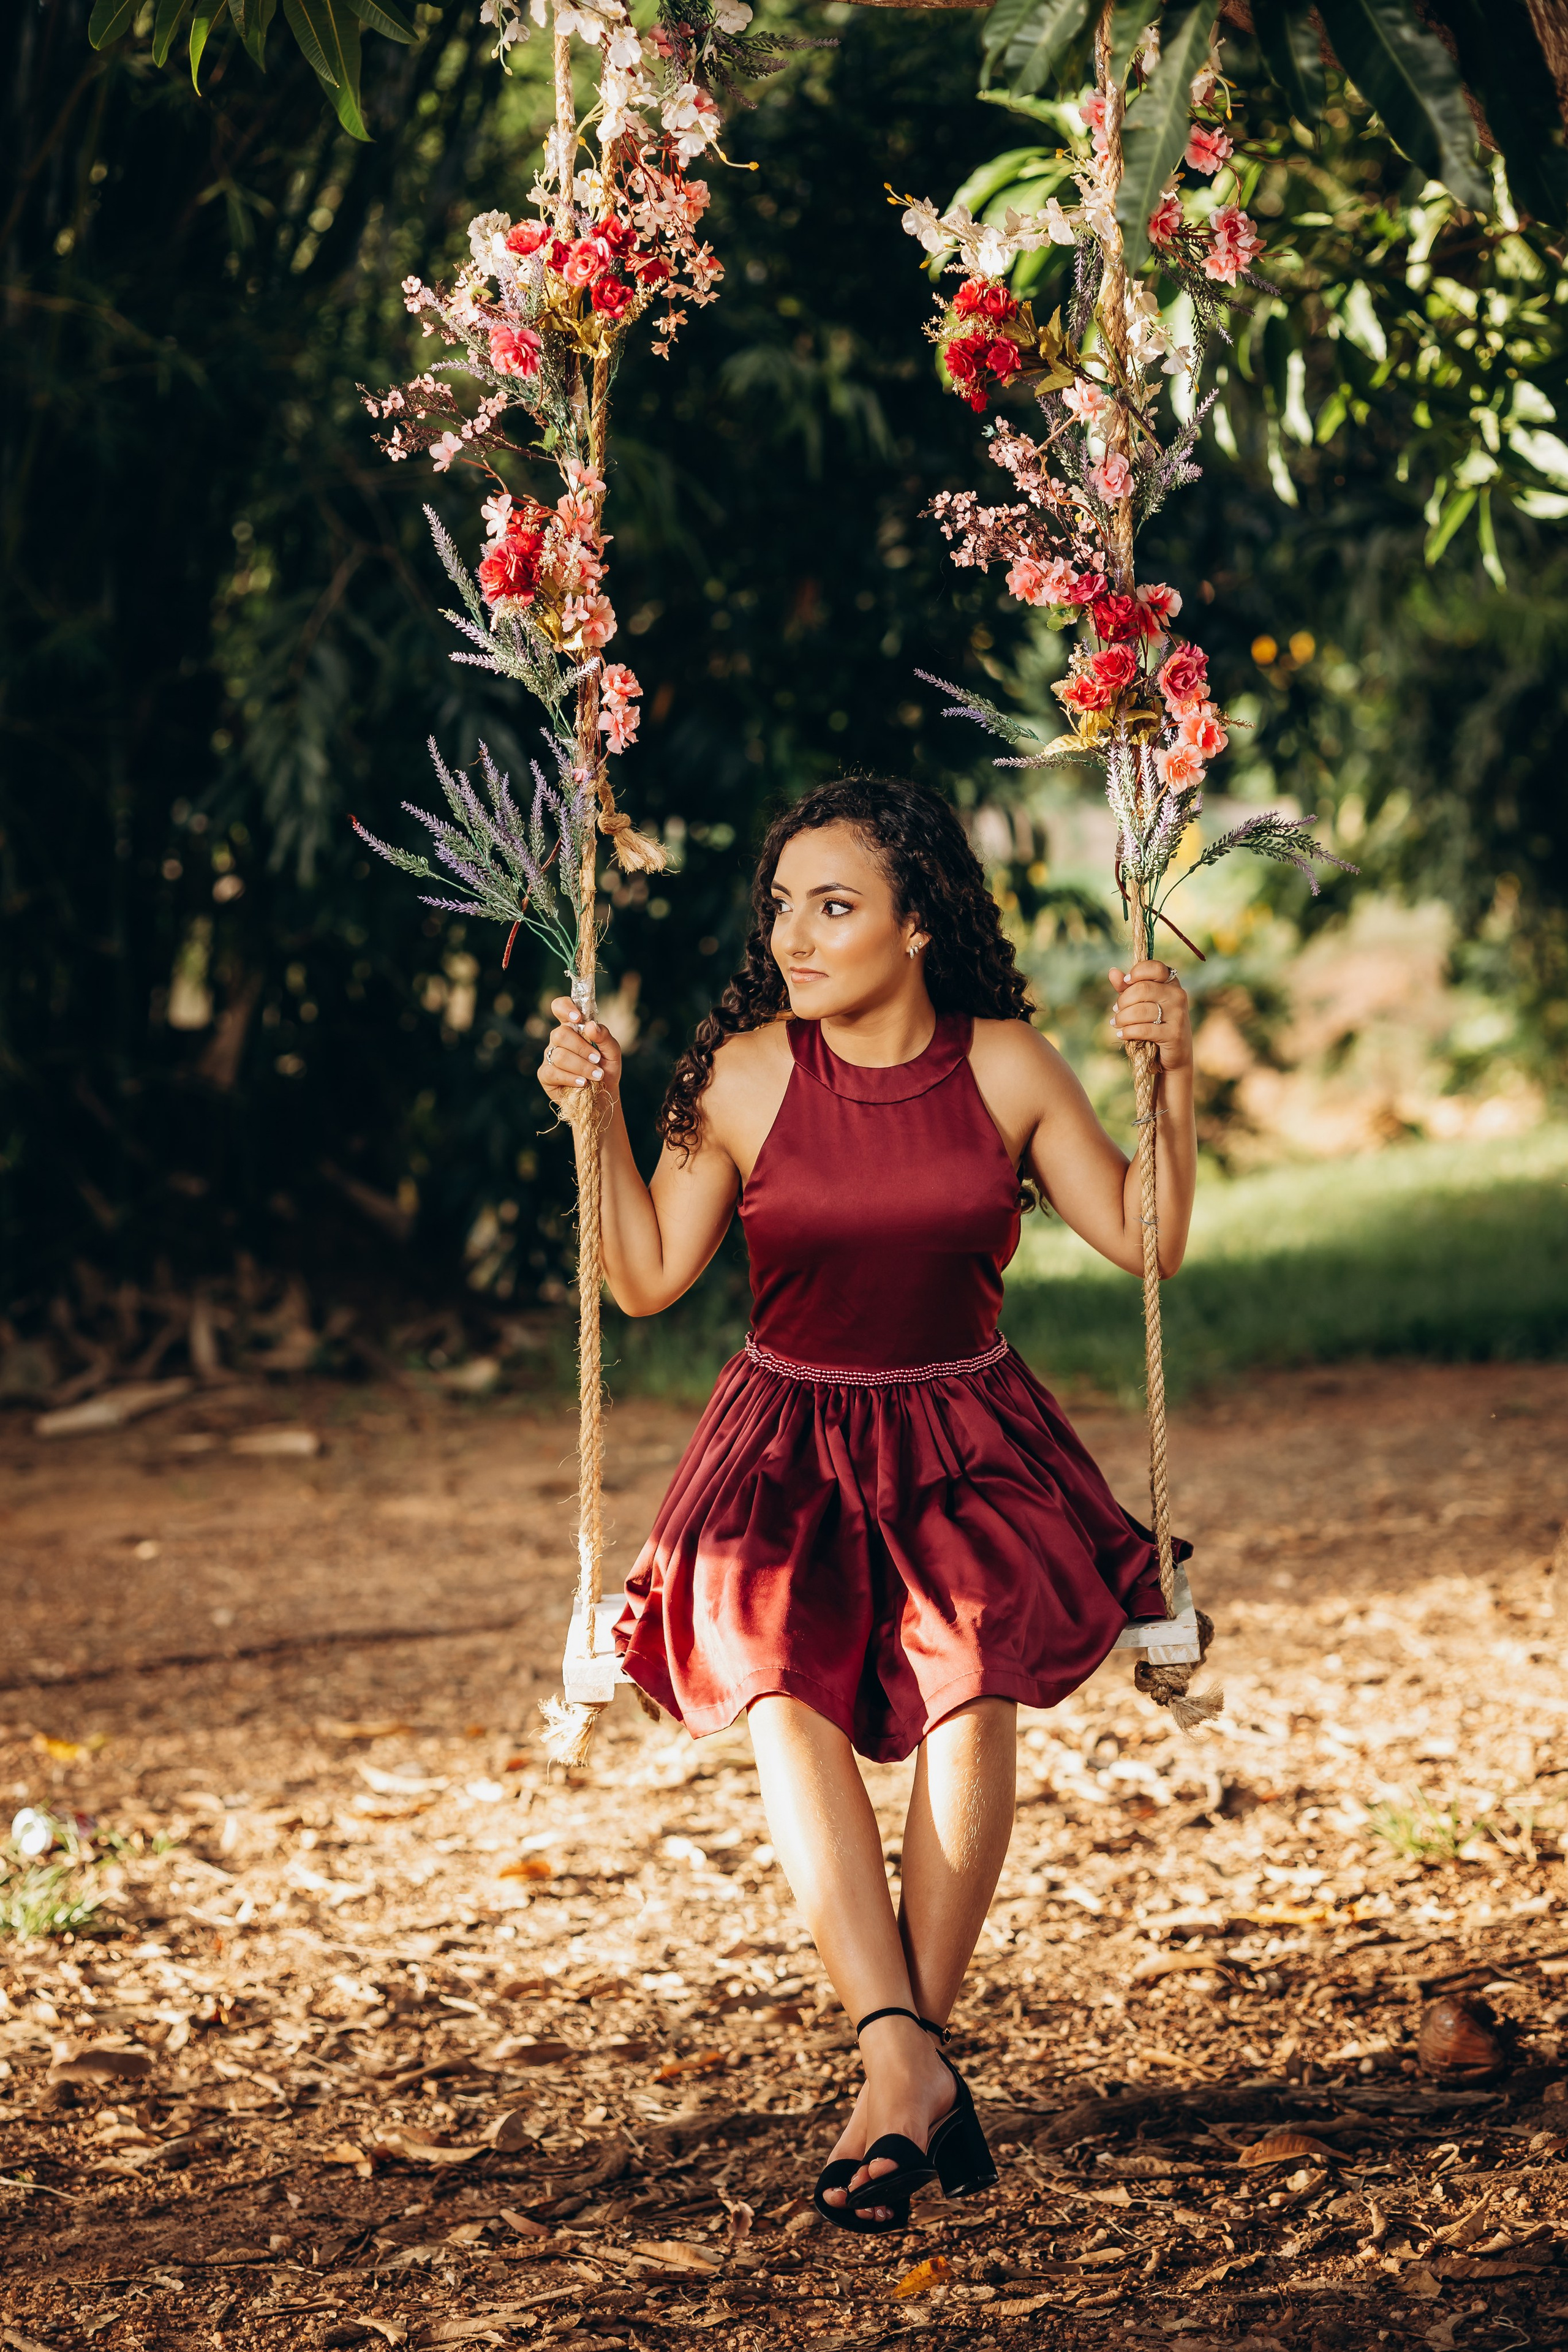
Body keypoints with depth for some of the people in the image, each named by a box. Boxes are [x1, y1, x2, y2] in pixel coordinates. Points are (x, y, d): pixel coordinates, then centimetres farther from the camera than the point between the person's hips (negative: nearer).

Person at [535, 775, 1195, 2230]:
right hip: (789, 1453, 0)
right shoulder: (745, 1076, -5)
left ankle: (899, 2065, -20)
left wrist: (1171, 1080, -8)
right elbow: (648, 1277, 1)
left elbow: (1144, 1240, 3)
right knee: (782, 1693, -28)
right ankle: (911, 2064, -35)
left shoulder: (1005, 1067, -3)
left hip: (965, 1443, 0)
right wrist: (597, 1116, -10)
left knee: (975, 1683, -28)